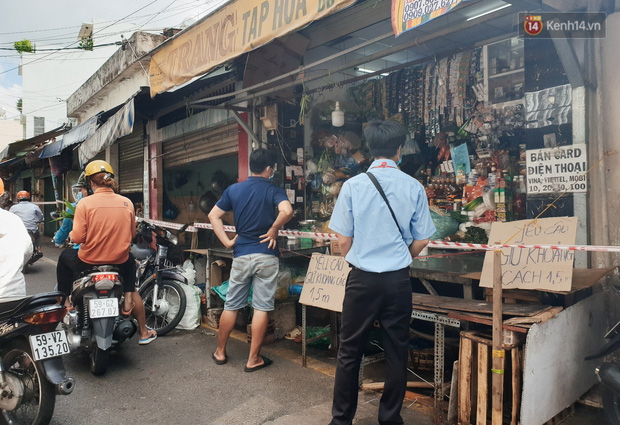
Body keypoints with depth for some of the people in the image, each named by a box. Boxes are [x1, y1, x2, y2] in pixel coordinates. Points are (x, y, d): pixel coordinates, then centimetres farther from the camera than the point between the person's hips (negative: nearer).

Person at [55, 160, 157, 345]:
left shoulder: (84, 203, -12)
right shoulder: (127, 203, -4)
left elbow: (77, 238, -13)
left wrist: (71, 234, 10)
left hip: (88, 262, -1)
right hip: (119, 261, 1)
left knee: (64, 257, 30)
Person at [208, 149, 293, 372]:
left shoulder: (233, 190, 6)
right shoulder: (274, 191, -6)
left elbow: (213, 215, 5)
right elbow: (286, 211, -26)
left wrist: (227, 242, 4)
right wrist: (273, 230, -11)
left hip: (241, 255, 3)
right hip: (266, 256, -3)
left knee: (231, 305, 15)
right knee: (261, 307, 5)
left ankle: (220, 352, 28)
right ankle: (253, 359, 12)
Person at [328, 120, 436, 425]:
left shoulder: (353, 185, -7)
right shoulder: (414, 187, -4)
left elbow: (343, 240, -3)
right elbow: (420, 242, 1)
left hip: (362, 278, -1)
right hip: (398, 280, 1)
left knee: (349, 351, 12)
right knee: (396, 352, 14)